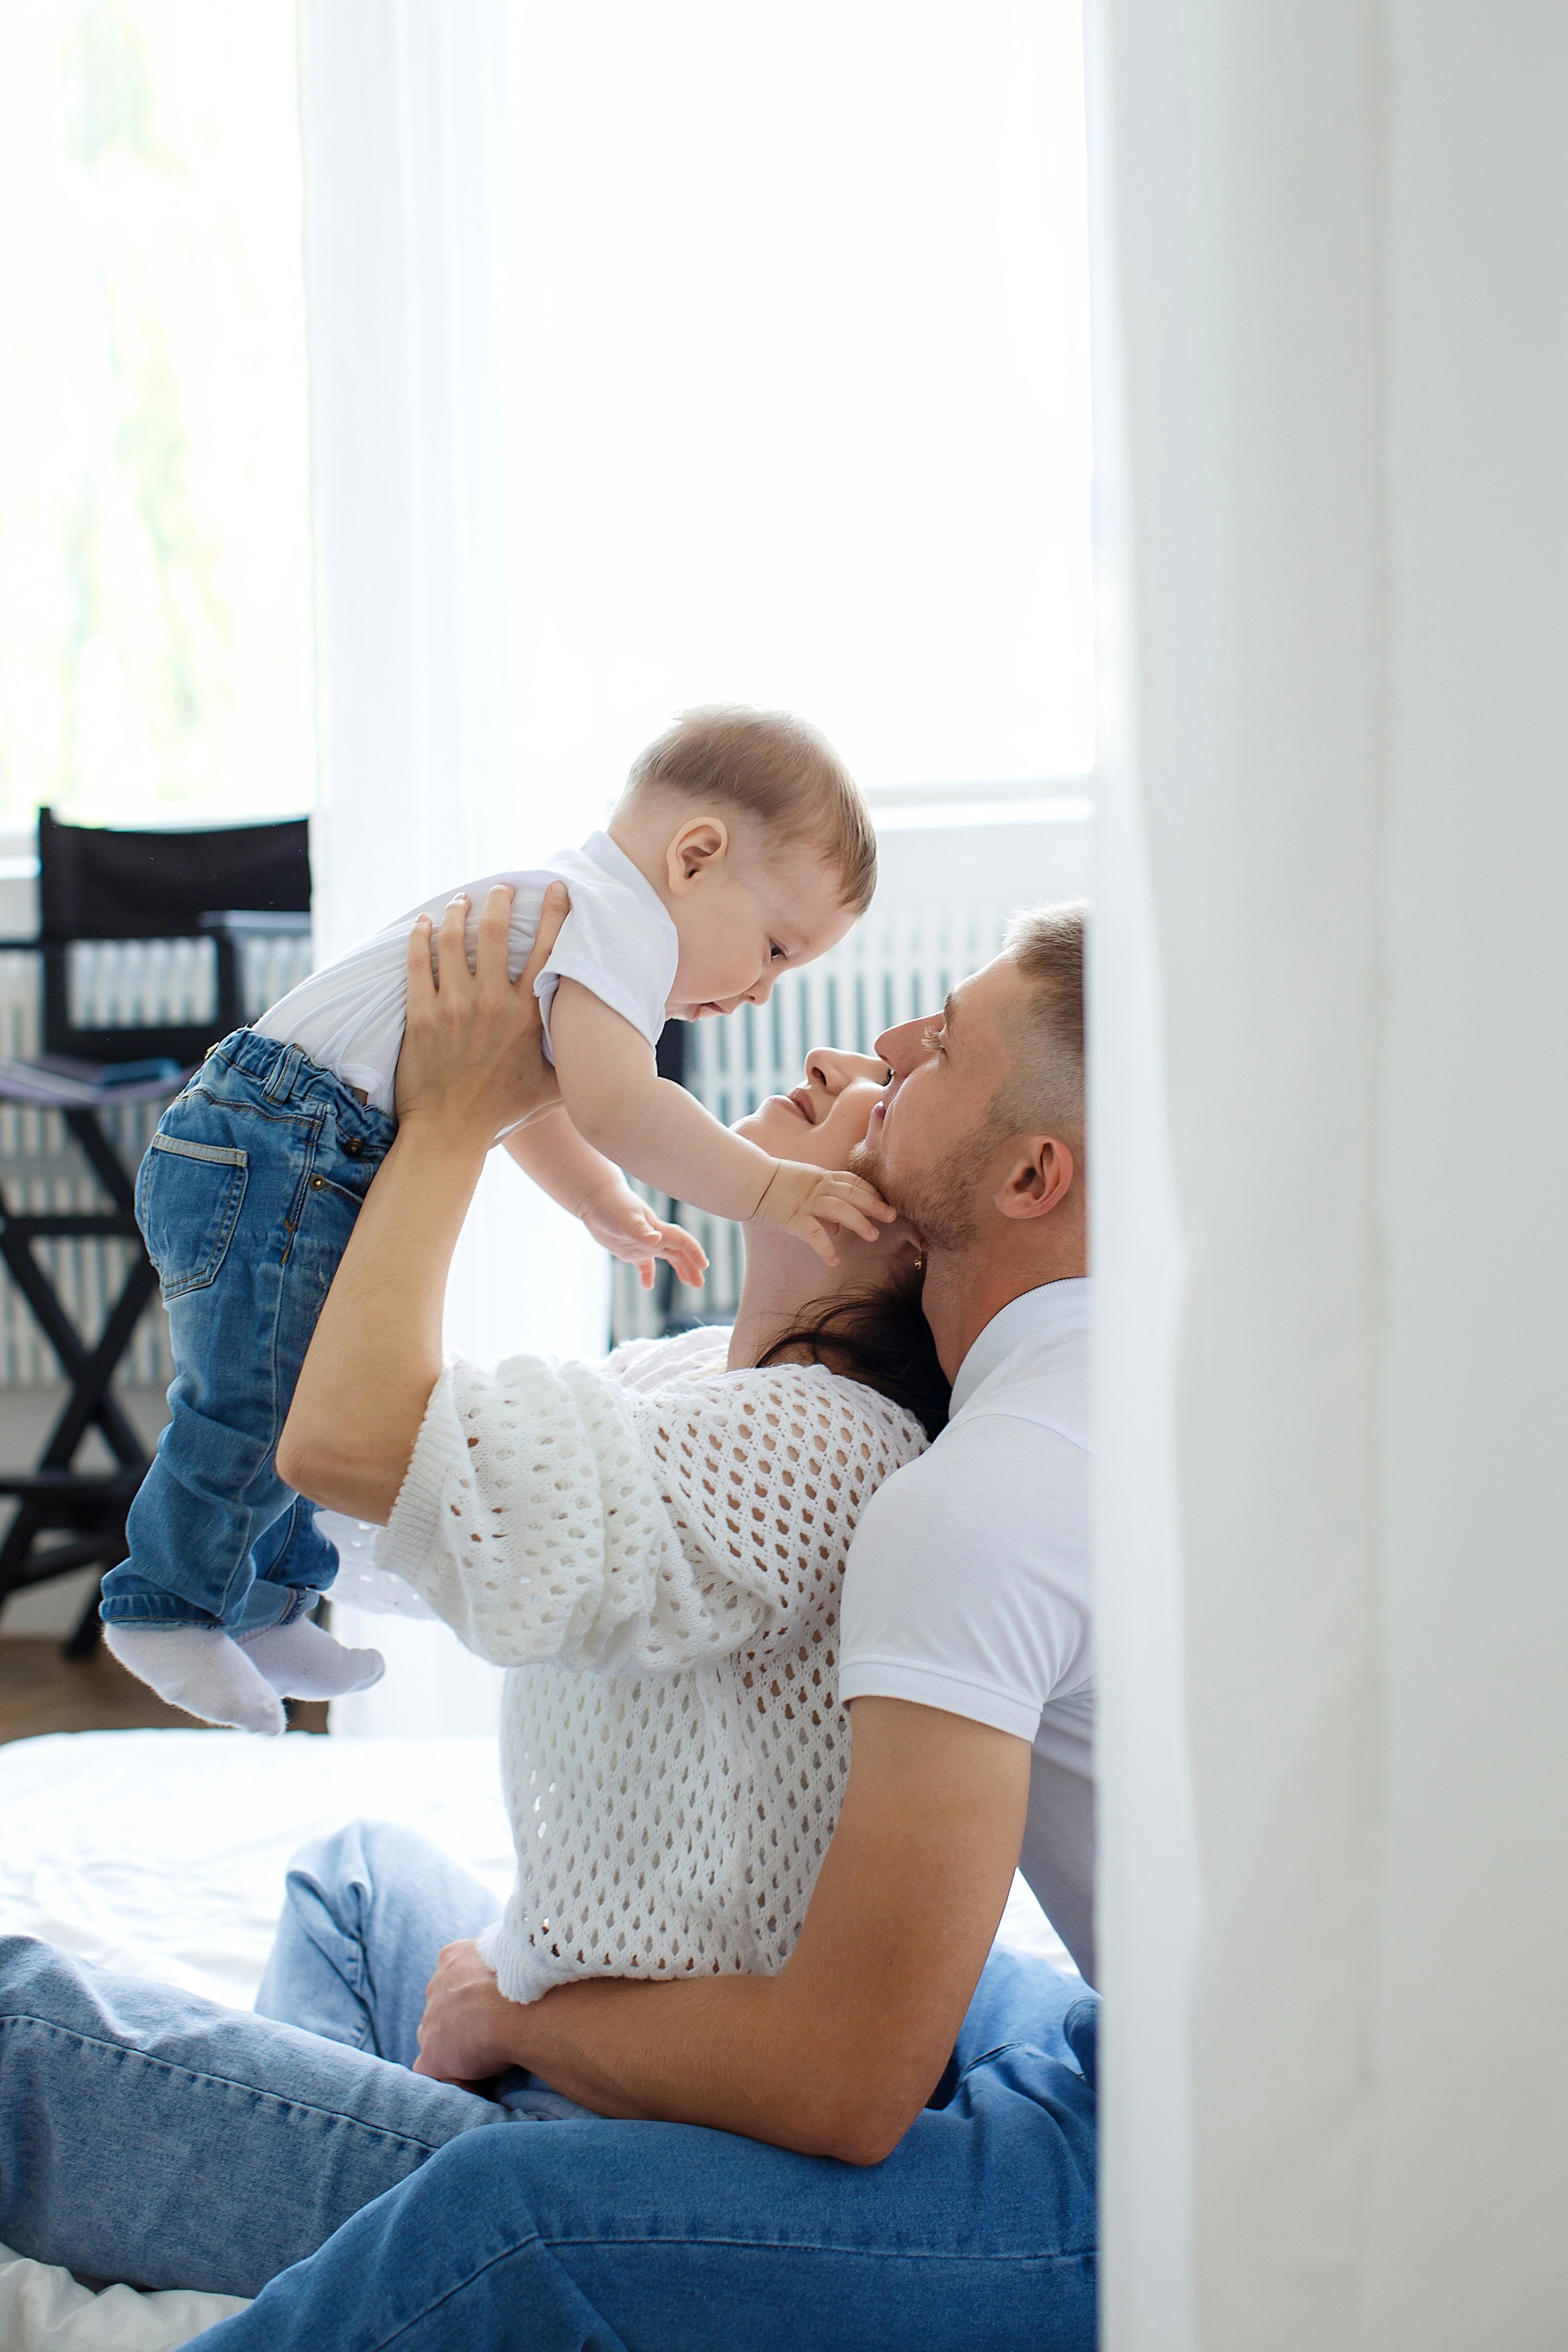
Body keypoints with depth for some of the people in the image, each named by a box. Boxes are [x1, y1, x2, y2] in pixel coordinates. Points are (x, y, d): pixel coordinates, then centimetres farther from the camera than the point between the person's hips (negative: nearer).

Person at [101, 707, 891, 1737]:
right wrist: (768, 1189, -27)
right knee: (259, 1400, -5)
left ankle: (259, 1611, 28)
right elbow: (615, 1107, -30)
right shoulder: (616, 918, -15)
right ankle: (170, 1607, 10)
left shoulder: (564, 907, 19)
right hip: (275, 1158, -11)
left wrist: (605, 1207, 31)